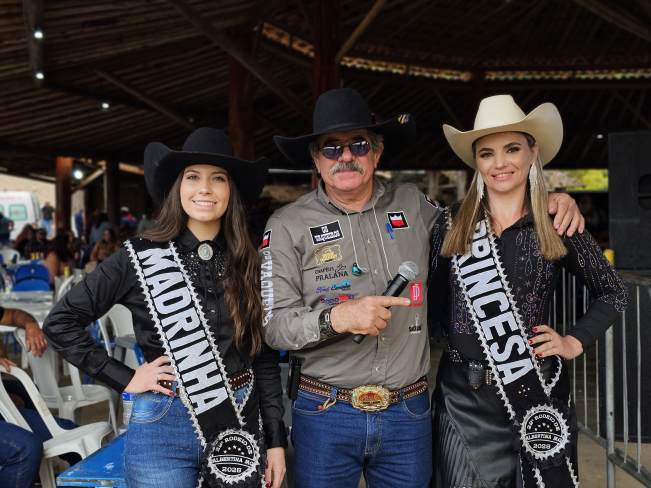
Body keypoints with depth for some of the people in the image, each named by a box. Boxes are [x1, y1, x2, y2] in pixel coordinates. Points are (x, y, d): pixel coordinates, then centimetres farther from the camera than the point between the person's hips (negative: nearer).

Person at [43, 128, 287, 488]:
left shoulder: (247, 265, 2)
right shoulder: (141, 257, -6)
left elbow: (265, 356, 5)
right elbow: (60, 323, -2)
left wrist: (275, 439, 2)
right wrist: (124, 378, -7)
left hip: (241, 425, 3)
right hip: (165, 429, -3)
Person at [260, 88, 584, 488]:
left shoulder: (413, 205, 5)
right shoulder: (288, 226, -3)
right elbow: (275, 326, -7)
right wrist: (337, 318, -24)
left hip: (408, 415, 2)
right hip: (325, 416, -2)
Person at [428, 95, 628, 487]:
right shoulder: (451, 225, 2)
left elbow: (614, 293, 11)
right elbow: (432, 299, 7)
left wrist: (576, 342, 0)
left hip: (538, 389, 0)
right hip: (464, 397, 1)